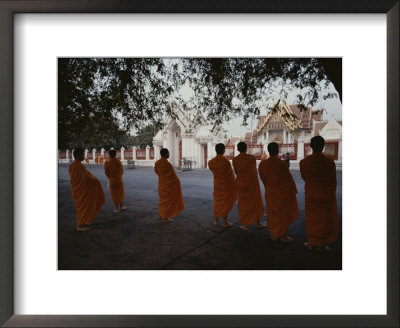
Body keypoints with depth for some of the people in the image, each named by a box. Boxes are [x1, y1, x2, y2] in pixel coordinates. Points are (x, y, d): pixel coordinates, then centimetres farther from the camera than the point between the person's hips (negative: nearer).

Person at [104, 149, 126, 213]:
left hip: (112, 181, -3)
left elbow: (106, 172, -7)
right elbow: (122, 171, 2)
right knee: (120, 193, 18)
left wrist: (110, 178, 10)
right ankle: (121, 207, 27)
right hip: (119, 180, 3)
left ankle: (117, 209, 10)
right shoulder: (119, 162, -4)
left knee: (114, 194, 6)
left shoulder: (107, 163, -13)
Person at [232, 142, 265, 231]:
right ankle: (258, 223, 26)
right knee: (256, 202, 16)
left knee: (243, 203, 12)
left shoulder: (235, 160, -10)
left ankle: (244, 224, 17)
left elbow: (236, 172, 0)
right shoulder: (252, 157, -11)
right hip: (252, 182, 0)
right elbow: (255, 171, 2)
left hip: (241, 183, 0)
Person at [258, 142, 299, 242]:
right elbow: (289, 178, -10)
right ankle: (283, 235, 21)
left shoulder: (262, 164, -8)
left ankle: (274, 235, 24)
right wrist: (294, 190, 5)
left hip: (270, 193, 4)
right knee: (284, 213, 12)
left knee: (272, 213, 15)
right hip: (284, 192, -3)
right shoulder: (281, 164, -21)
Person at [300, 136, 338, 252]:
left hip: (311, 195, 1)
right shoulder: (329, 162, -16)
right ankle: (321, 245, 24)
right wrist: (331, 193, 12)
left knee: (312, 218, 16)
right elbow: (333, 181, -5)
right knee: (325, 219, 13)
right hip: (327, 196, -1)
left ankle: (311, 243, 27)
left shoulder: (304, 162, -13)